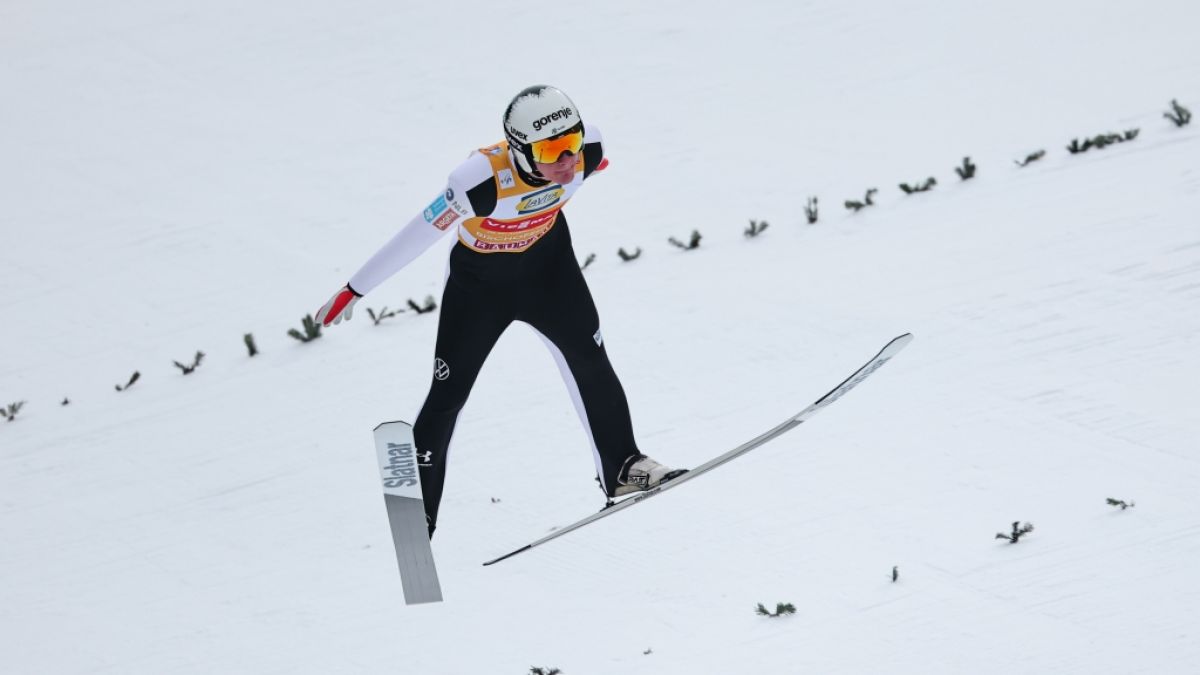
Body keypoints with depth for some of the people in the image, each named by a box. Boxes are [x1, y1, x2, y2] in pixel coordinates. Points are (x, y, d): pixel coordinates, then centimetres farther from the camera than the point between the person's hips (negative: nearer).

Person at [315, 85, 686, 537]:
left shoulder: (586, 150, -28)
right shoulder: (484, 180, -41)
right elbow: (417, 236, -30)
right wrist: (354, 291, -21)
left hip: (548, 265, 4)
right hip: (480, 281, -3)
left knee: (589, 359, -11)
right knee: (448, 394, 3)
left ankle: (620, 468, 1)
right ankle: (417, 511, 16)